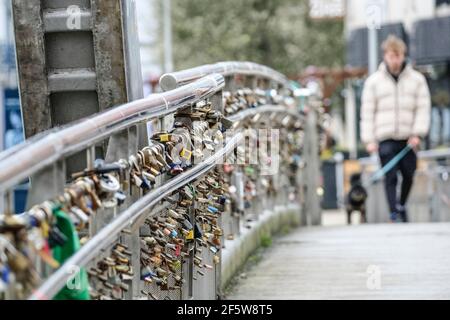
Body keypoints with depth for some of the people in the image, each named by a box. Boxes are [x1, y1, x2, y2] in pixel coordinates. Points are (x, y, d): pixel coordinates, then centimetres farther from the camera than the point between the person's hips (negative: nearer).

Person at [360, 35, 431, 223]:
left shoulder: (417, 79, 7)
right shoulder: (373, 81, 5)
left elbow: (423, 108, 4)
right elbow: (367, 112, 4)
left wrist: (417, 134, -7)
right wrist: (369, 140, -3)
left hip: (408, 137, 2)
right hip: (385, 138, -1)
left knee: (409, 175, 5)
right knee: (390, 176, -8)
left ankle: (402, 205, 30)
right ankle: (394, 213, -5)